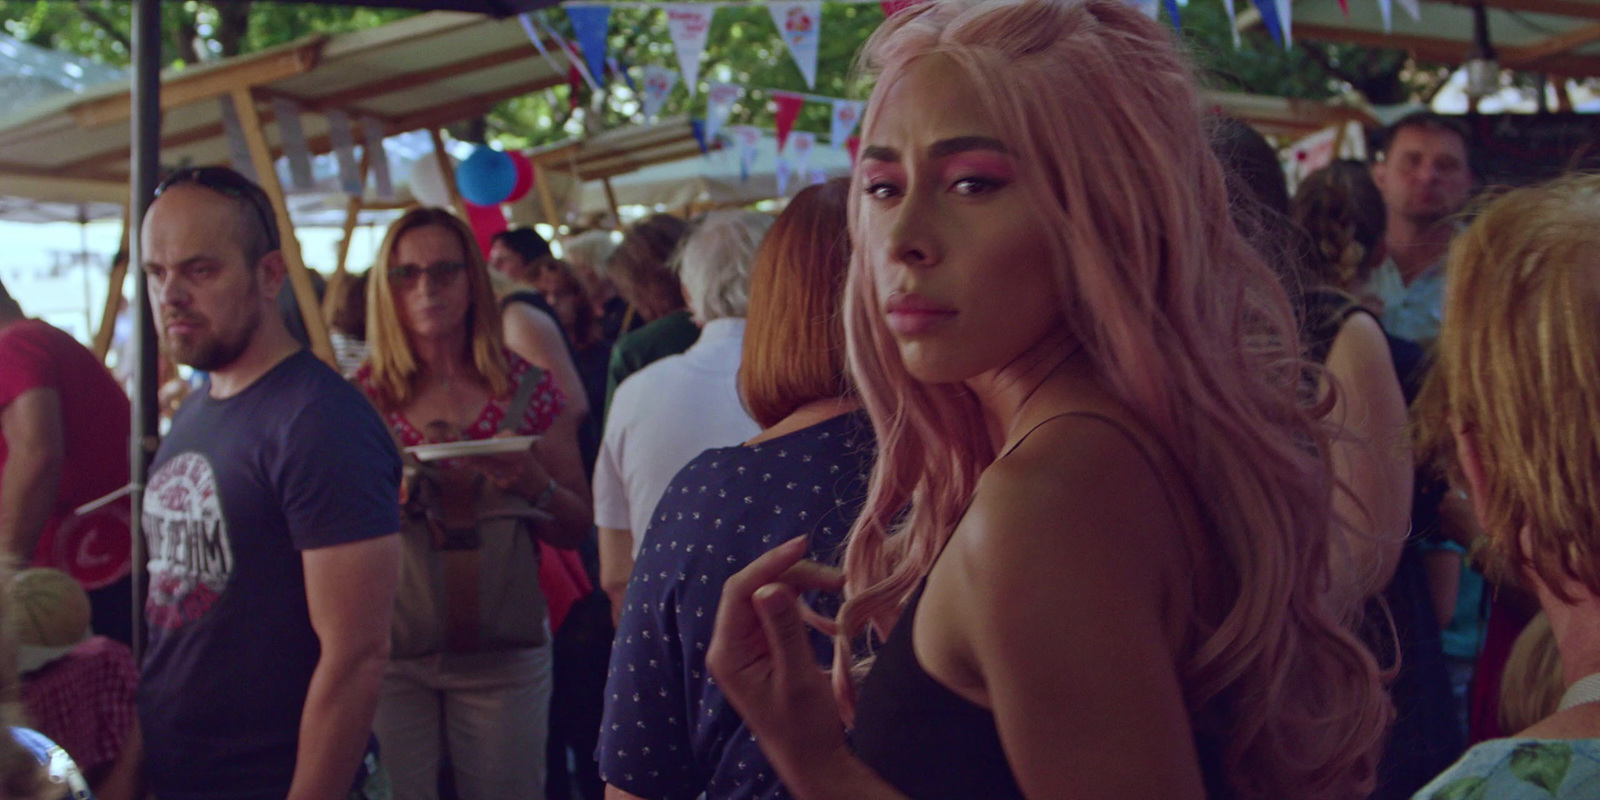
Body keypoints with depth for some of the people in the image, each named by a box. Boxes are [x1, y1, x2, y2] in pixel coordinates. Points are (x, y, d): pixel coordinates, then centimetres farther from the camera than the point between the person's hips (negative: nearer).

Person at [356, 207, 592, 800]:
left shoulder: (527, 389, 2)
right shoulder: (363, 396, 0)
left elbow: (576, 529, 5)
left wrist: (534, 485, -15)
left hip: (503, 653, 0)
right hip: (390, 648, 0)